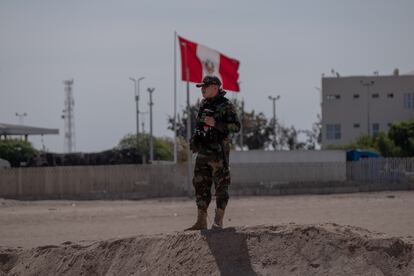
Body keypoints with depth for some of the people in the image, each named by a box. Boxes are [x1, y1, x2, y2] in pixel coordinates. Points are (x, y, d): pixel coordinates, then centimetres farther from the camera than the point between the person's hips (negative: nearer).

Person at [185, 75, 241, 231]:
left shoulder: (226, 106, -7)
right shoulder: (203, 105, 14)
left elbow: (236, 127, -13)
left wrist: (215, 124, -19)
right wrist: (195, 143, 17)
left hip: (218, 153, -7)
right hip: (203, 152, 7)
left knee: (221, 187, -4)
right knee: (201, 187, 7)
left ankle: (218, 222, -2)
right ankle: (201, 222, 11)